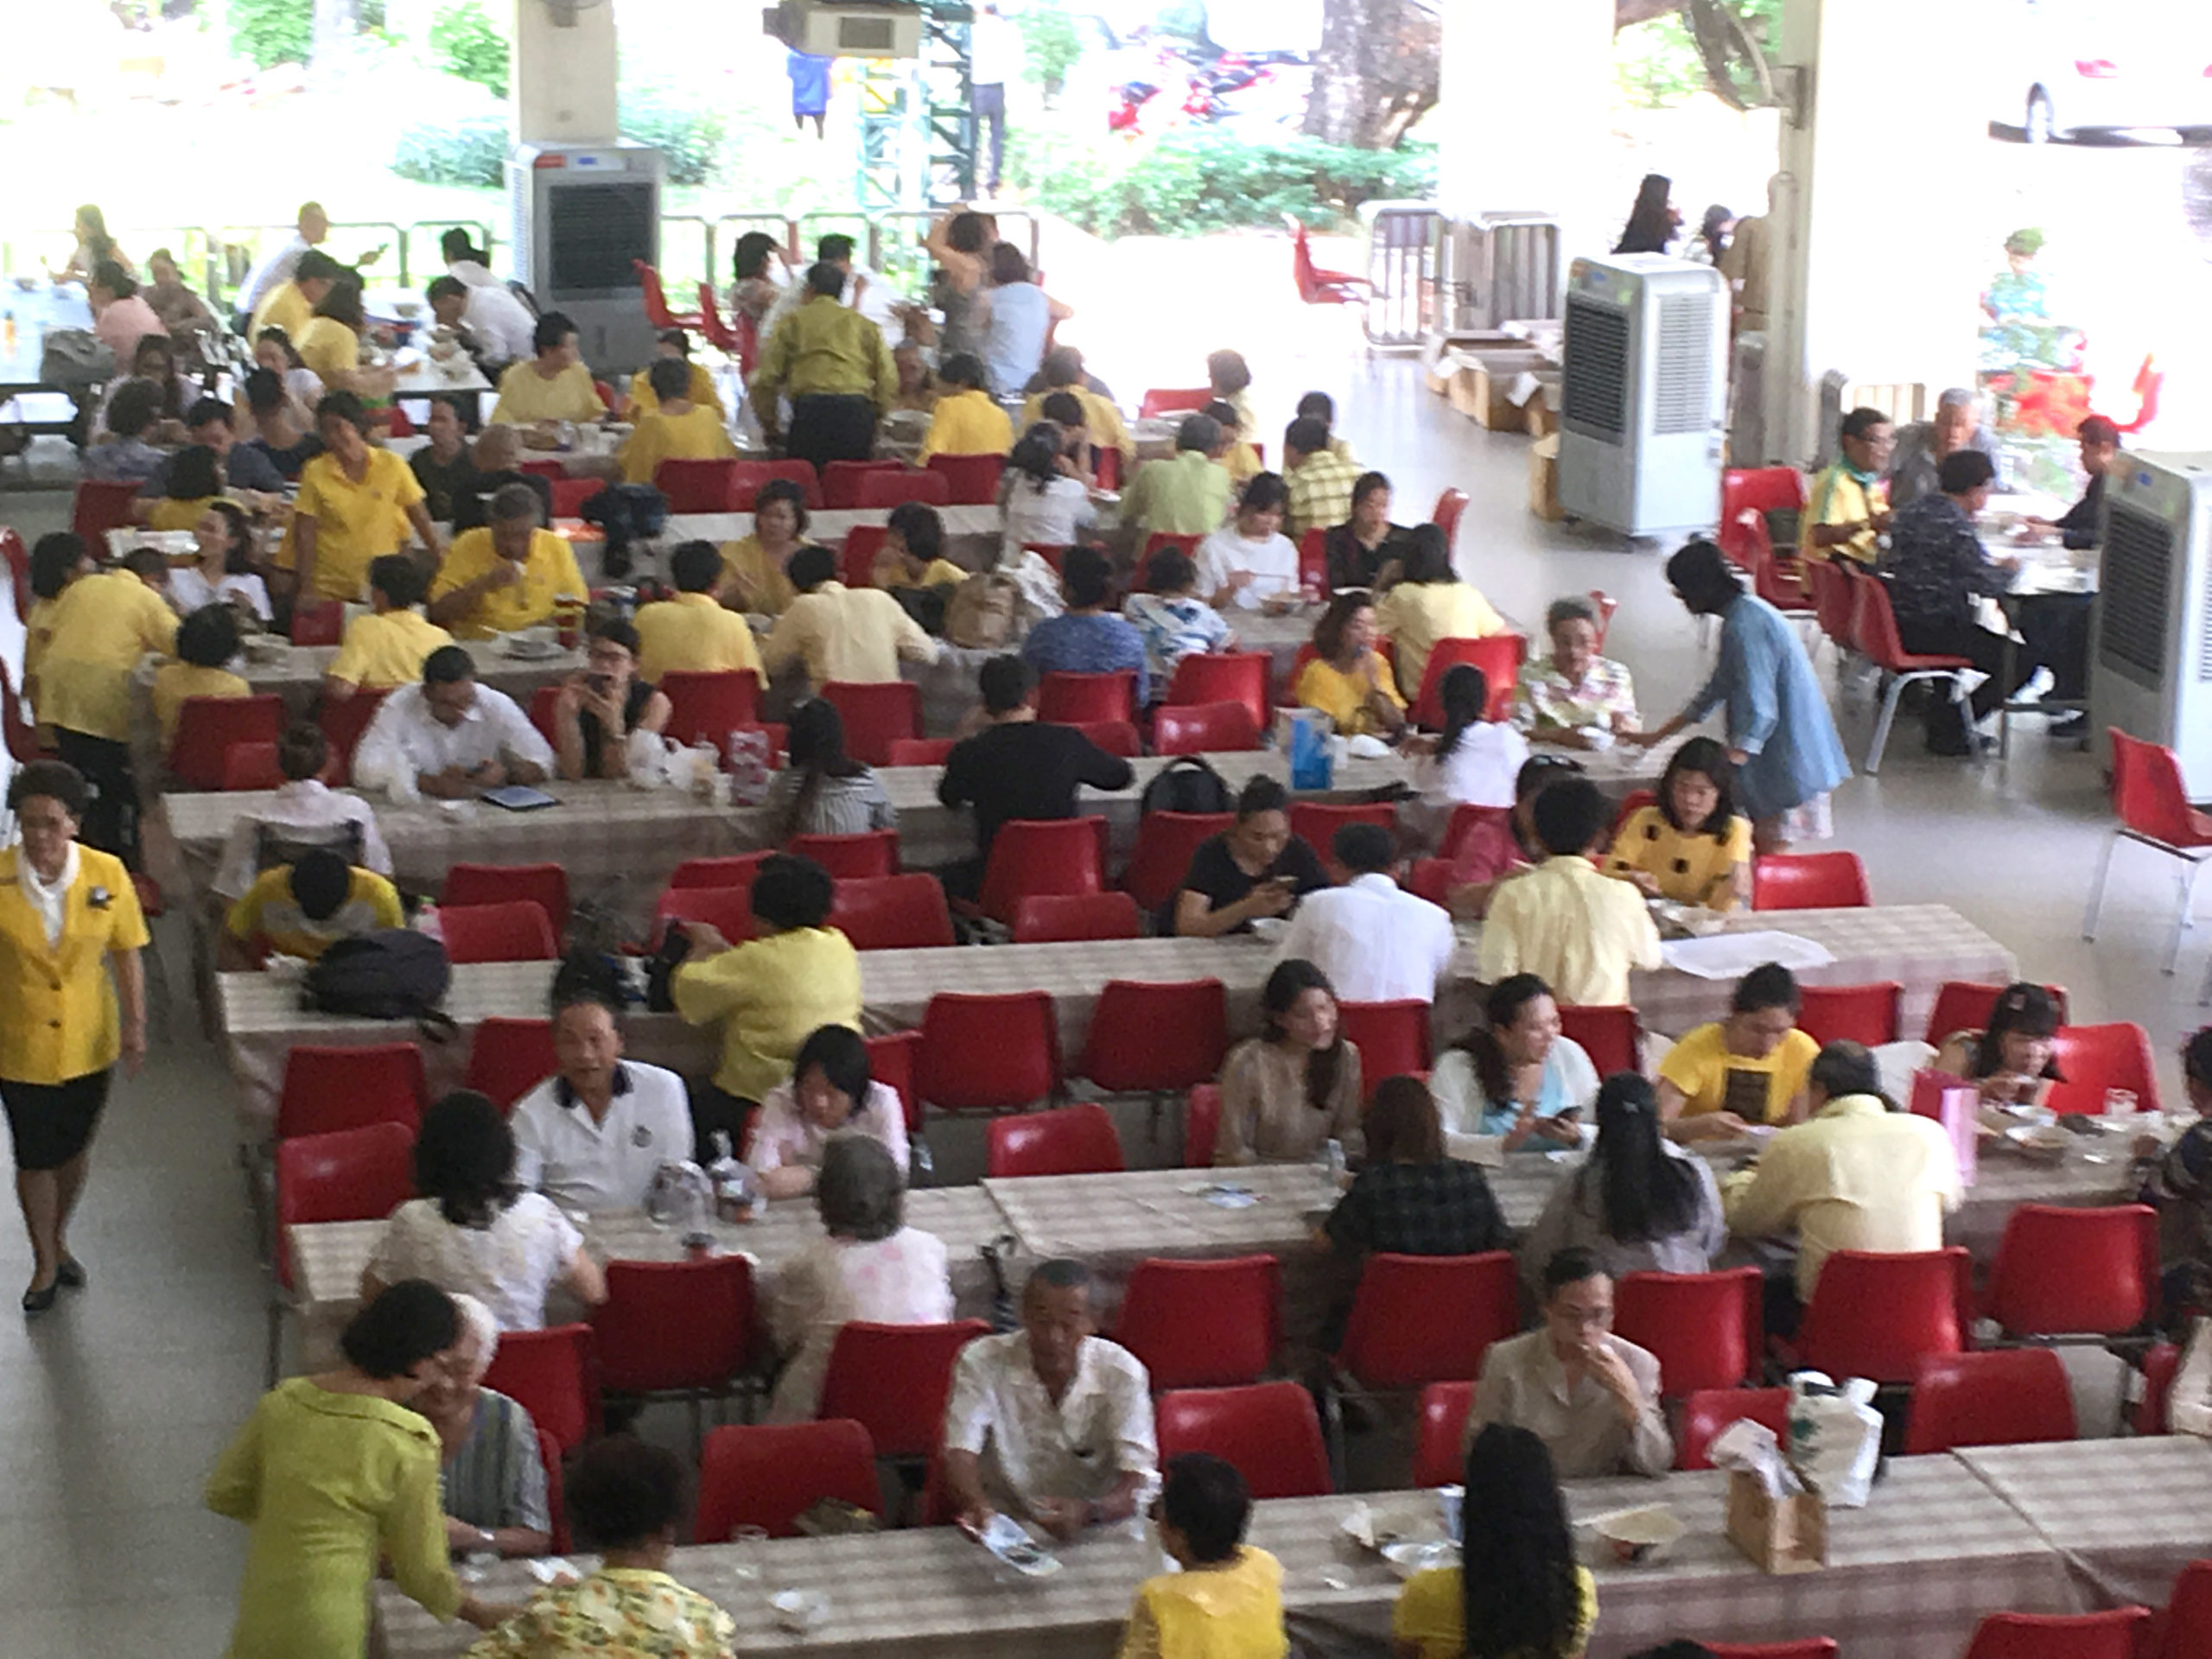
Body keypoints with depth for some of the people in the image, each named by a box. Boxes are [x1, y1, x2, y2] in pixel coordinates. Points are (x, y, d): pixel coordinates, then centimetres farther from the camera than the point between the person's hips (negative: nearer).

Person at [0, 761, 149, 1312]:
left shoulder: (107, 874, -14)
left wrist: (134, 1024, -3)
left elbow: (127, 954, -3)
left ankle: (58, 1240, 44)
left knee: (74, 1148, 19)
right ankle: (44, 1264, 30)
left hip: (88, 1042, 2)